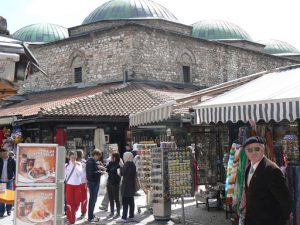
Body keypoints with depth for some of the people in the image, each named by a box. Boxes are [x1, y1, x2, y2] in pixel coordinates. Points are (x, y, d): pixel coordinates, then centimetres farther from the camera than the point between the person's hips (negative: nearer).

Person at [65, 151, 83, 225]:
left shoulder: (79, 164, 3)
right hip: (69, 185, -1)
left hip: (77, 185, 1)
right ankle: (71, 218, 5)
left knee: (77, 202, 5)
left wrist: (75, 165, -14)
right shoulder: (67, 165, 1)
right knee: (69, 202, -4)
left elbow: (80, 173, -11)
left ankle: (73, 214, 31)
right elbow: (64, 175, 6)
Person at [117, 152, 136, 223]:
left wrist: (120, 168, 4)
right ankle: (131, 216, 20)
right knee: (131, 201, 14)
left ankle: (124, 217, -10)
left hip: (126, 185, -9)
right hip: (132, 185, 9)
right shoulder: (133, 164, 10)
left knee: (125, 202, -8)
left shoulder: (127, 164, -15)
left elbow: (122, 173, -13)